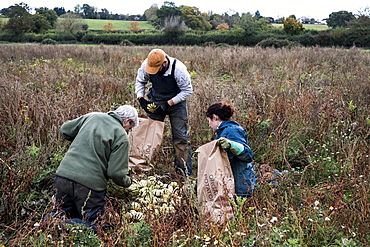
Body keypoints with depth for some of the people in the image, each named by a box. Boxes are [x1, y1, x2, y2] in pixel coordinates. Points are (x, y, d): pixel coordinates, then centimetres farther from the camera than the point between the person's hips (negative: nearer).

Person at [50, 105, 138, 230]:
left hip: (63, 174, 6)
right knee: (91, 224, 7)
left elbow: (64, 131, 20)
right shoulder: (121, 137, -6)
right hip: (89, 184, -6)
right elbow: (116, 173, -9)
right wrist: (128, 181, 12)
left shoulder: (92, 116, 10)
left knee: (60, 213, 25)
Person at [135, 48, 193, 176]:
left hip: (176, 102, -3)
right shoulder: (146, 65, -18)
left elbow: (187, 90, -18)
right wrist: (141, 99, -13)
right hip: (155, 102, 3)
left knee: (180, 138, -7)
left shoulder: (178, 68, -28)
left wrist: (169, 103, -23)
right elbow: (140, 81, 2)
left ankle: (185, 173, 1)